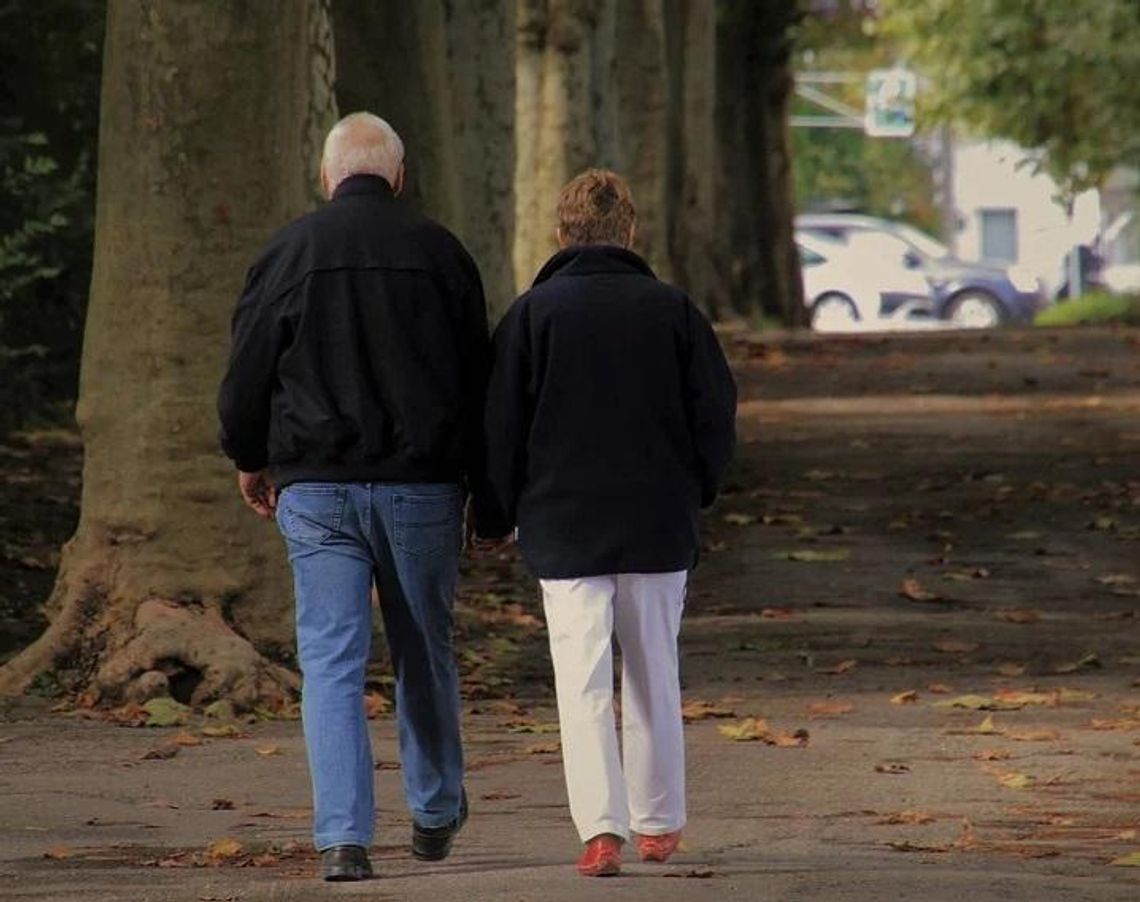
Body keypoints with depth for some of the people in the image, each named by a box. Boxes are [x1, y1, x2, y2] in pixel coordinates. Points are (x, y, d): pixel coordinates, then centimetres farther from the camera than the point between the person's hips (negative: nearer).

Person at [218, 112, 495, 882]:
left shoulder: (292, 252, -1)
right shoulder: (439, 252, 2)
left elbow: (249, 370, 2)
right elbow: (478, 377, 7)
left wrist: (251, 461, 18)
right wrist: (477, 478, 17)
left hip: (316, 489, -1)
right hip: (422, 485, 1)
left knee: (331, 660, -2)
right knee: (425, 652, 16)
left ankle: (343, 837, -11)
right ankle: (437, 812, 30)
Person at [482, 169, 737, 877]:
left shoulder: (534, 313, -3)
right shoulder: (672, 309, 0)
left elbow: (502, 427, -2)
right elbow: (716, 414, 3)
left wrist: (514, 512, 10)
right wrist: (694, 496, 16)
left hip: (565, 528, -2)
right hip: (659, 526, 2)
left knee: (583, 683, -3)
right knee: (654, 677, 15)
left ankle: (601, 827, -17)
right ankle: (659, 823, 24)